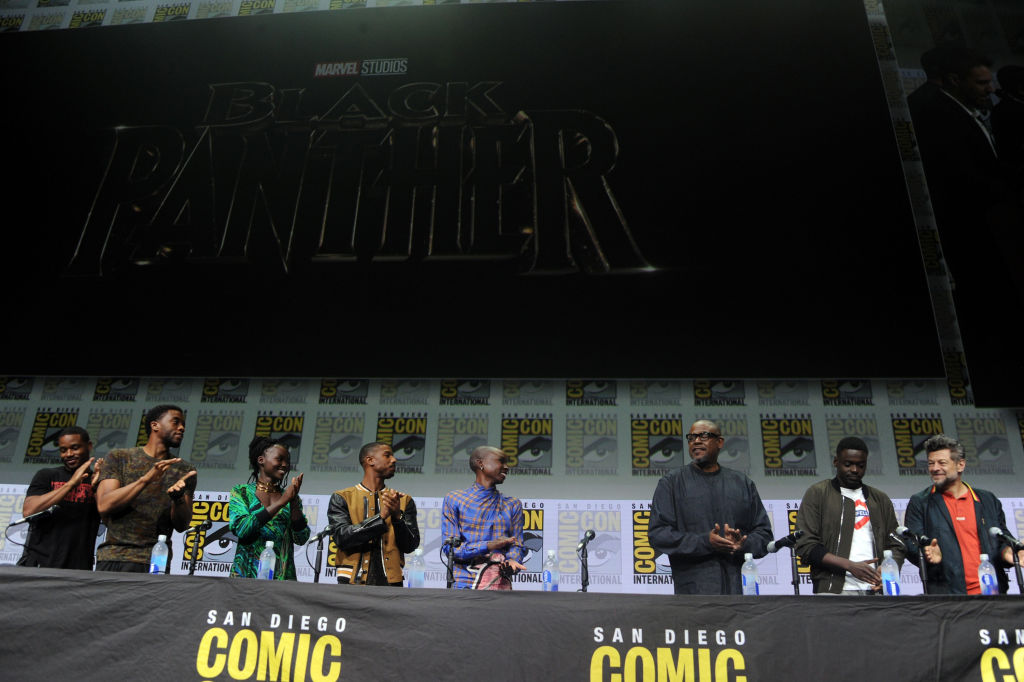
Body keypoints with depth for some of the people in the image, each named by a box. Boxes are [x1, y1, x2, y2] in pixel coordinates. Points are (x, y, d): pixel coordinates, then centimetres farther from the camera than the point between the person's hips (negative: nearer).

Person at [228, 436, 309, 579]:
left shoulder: (291, 497, 10)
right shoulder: (241, 492, 5)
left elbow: (301, 539, 1)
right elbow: (241, 529, -12)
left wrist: (294, 502, -11)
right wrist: (281, 502, -14)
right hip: (247, 574, -2)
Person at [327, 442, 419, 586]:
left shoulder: (404, 501, 12)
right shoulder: (341, 498, 6)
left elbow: (411, 546, 3)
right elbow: (341, 537, -9)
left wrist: (397, 516, -13)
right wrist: (381, 516, -16)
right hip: (352, 583, -2)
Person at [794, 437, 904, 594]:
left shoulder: (880, 499, 19)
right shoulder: (817, 493, 4)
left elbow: (896, 545, 16)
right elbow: (805, 546, -5)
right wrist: (850, 565, -14)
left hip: (874, 590, 4)